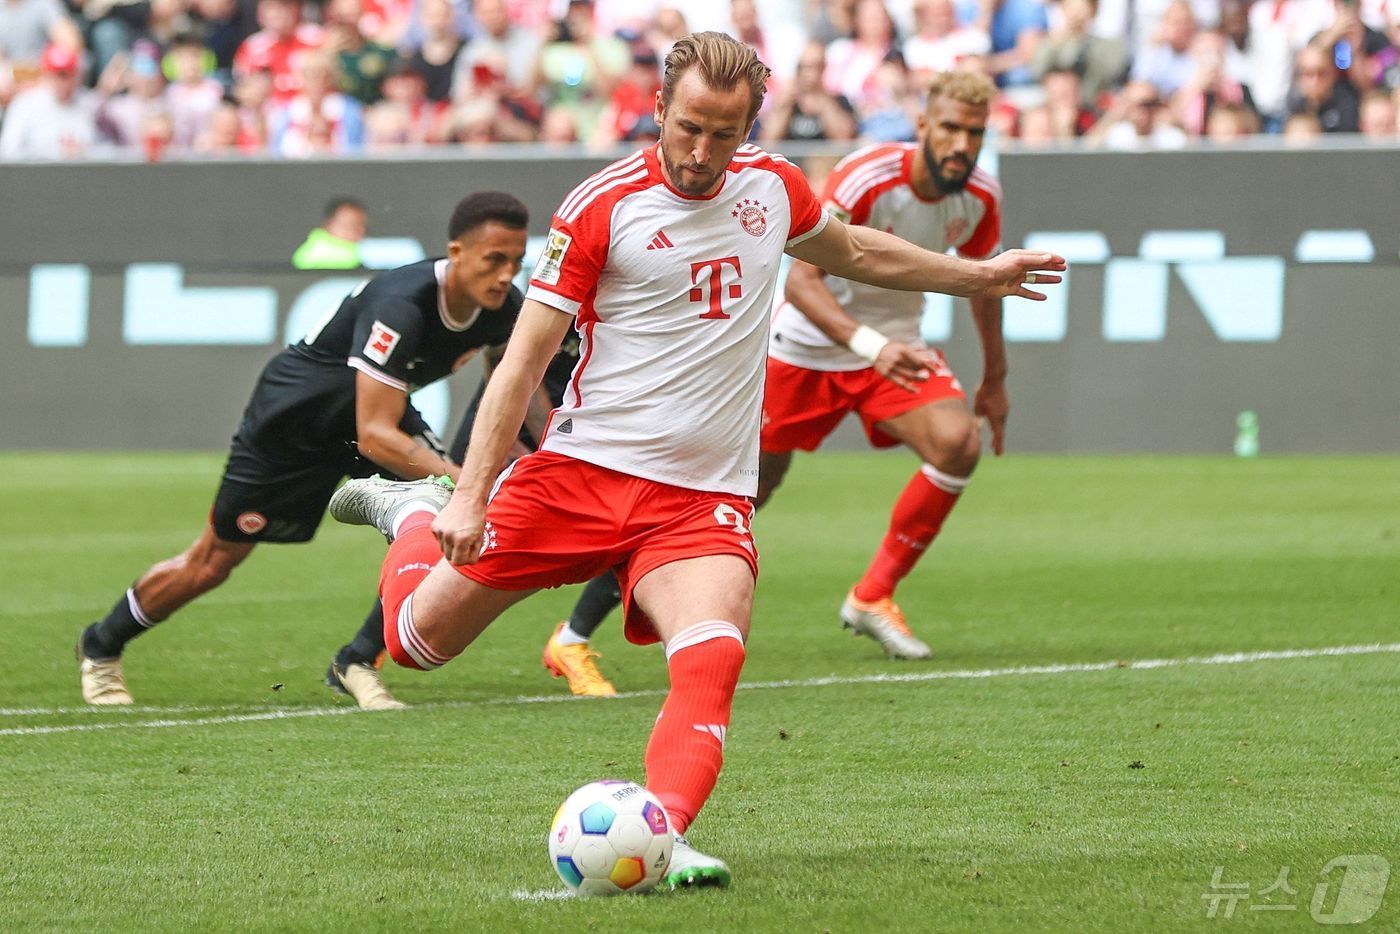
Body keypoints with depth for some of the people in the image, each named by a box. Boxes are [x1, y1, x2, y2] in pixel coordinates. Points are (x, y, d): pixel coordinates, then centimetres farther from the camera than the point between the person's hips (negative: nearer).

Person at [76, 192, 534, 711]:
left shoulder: (503, 308, -18)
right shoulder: (400, 306, -41)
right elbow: (374, 436, -42)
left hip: (376, 407, 6)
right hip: (295, 411, -6)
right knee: (212, 563, 5)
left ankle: (357, 665, -1)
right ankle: (101, 648, 32)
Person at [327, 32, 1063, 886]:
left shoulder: (773, 189, 6)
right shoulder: (602, 208, -9)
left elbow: (853, 250, 30)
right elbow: (525, 361, -9)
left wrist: (978, 275, 35)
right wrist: (473, 493, -16)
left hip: (704, 498, 2)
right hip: (581, 471, -2)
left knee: (711, 661, -27)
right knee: (418, 639, 7)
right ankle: (415, 512, 38)